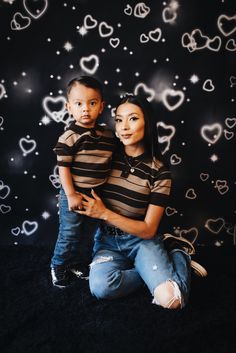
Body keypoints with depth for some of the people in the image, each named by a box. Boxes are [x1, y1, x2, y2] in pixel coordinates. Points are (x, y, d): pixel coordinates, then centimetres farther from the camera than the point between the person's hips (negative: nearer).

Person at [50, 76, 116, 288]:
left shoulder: (108, 135, 0)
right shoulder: (69, 137, -16)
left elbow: (111, 163, 10)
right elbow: (63, 168, -14)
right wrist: (71, 195, -16)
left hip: (97, 196, 6)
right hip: (74, 195, -6)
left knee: (86, 233, 20)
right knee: (69, 235, 8)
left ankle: (73, 264, 42)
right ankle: (58, 267, 32)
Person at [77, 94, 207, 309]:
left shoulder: (159, 171, -10)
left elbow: (148, 230, -11)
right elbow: (92, 201, 12)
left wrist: (105, 213, -18)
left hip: (141, 240, -2)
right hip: (108, 239, 2)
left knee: (170, 298, -25)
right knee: (101, 286, -29)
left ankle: (179, 253, 7)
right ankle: (158, 269, -4)